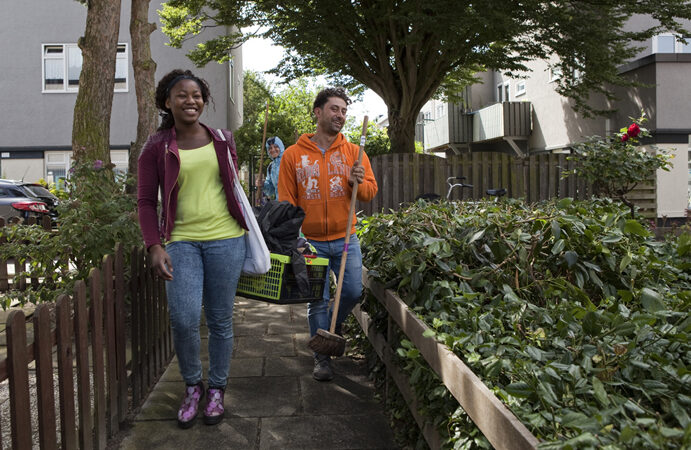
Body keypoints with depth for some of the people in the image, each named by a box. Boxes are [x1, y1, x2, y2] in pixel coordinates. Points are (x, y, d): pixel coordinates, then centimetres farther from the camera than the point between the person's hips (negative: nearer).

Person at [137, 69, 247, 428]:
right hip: (181, 241, -1)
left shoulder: (221, 140, 9)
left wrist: (248, 227, 16)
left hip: (225, 239, 2)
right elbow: (146, 202, 2)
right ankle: (192, 387, 16)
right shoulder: (156, 147, 2)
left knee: (220, 320, 7)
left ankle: (216, 389, 26)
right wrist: (155, 245, -9)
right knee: (184, 320, -10)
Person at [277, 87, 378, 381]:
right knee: (318, 300, 4)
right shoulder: (293, 155, -1)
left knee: (353, 292, 4)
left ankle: (331, 328, 35)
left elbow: (371, 191, 7)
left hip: (345, 240, 2)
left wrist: (358, 183, -15)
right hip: (310, 242, -2)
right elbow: (286, 201, 1)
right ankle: (322, 356, 20)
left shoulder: (353, 153, 4)